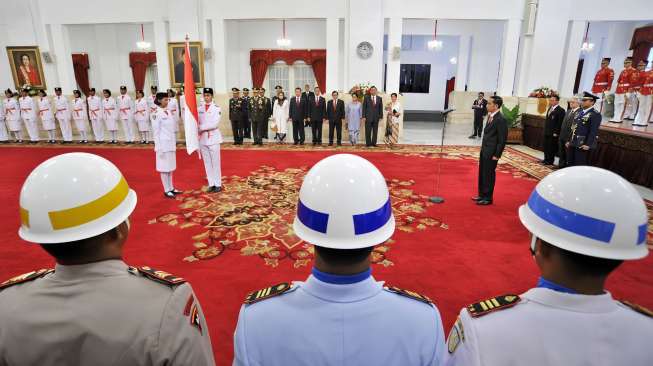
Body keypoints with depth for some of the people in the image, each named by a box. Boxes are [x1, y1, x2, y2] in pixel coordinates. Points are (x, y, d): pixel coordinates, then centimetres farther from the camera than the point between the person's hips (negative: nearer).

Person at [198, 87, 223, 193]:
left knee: (215, 162, 0)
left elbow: (215, 124, -14)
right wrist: (198, 130, -12)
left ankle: (218, 184, 7)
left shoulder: (216, 108, -5)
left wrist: (201, 127, -12)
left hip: (213, 138, -4)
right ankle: (211, 184, 14)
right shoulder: (199, 108, 9)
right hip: (202, 139, 4)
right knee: (207, 163, 7)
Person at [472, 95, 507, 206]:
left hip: (491, 152, -8)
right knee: (482, 173, 16)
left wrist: (497, 155, -16)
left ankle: (488, 198, 16)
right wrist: (483, 148, 13)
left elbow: (502, 139, -17)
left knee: (489, 175, 3)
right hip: (484, 150, 8)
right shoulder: (490, 116, 7)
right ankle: (482, 195, 30)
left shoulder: (501, 119, -19)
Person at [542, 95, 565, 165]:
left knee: (551, 147, 0)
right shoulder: (550, 108, 14)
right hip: (547, 132, 8)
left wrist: (556, 132, -16)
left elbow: (560, 123, -15)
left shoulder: (560, 110, -12)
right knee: (546, 147, 13)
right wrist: (545, 129, 15)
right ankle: (546, 159, 23)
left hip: (553, 133, -8)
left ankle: (550, 161, 8)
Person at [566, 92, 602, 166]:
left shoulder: (595, 114, -8)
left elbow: (593, 131, -14)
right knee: (570, 164, 12)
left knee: (580, 165, -3)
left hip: (582, 145, -8)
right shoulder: (580, 113, 17)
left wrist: (588, 144, -20)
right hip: (572, 144, 8)